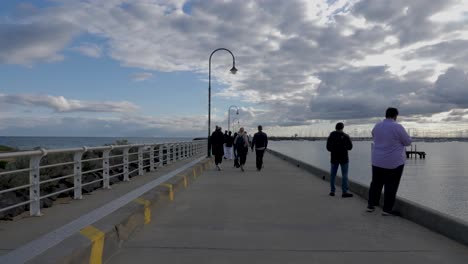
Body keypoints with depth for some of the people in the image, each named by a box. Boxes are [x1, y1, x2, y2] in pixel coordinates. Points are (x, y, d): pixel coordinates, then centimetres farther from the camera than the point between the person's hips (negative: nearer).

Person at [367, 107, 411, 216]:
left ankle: (371, 205, 20)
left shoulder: (377, 126, 1)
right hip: (394, 162, -5)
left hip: (377, 161, 5)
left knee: (376, 183, 15)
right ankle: (387, 209, 7)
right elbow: (408, 142, -7)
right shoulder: (398, 127, -16)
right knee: (391, 185, 4)